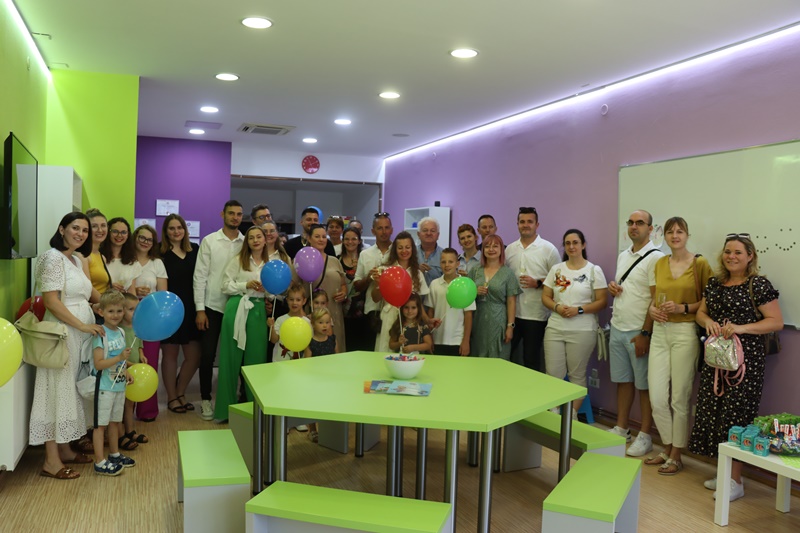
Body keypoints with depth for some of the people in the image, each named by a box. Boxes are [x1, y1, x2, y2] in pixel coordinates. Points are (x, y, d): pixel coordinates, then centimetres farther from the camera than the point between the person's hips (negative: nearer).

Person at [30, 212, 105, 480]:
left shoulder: (78, 259, 14)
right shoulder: (53, 258, -13)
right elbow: (51, 301, -19)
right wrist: (83, 326, -18)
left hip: (80, 332, 9)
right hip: (63, 332, -9)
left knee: (71, 390, 14)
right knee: (58, 390, -3)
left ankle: (65, 449, 25)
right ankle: (51, 460, 6)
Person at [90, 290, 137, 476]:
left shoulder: (120, 332, 7)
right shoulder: (101, 335, -17)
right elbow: (98, 364, -22)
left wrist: (126, 372, 9)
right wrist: (120, 358, -31)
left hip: (119, 386, 8)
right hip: (105, 387, -8)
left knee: (115, 421, 19)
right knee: (100, 424, 1)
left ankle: (114, 454, 32)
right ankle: (100, 462, 8)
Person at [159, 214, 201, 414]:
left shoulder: (194, 250, 6)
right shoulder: (160, 253, -4)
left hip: (190, 309, 4)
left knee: (194, 356, 6)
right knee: (170, 354, 9)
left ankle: (180, 393, 28)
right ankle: (172, 397, 24)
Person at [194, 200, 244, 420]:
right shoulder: (209, 241, -1)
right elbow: (199, 276, -3)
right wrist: (200, 309, -8)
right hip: (212, 307, -1)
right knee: (207, 355, 4)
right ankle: (205, 399, 18)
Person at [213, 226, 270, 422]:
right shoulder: (237, 260, 3)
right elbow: (226, 285, 0)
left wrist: (266, 289, -6)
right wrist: (246, 285, -12)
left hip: (258, 311, 3)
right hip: (237, 309, -2)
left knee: (256, 357, 5)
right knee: (232, 357, 2)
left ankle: (252, 404, 19)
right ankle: (226, 406, 12)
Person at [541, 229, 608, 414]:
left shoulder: (594, 270, -1)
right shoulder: (556, 269, 9)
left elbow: (602, 302, -4)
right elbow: (545, 297, 10)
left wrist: (579, 310, -17)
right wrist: (557, 307, -11)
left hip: (582, 331, -3)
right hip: (554, 329, 3)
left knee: (577, 375, 6)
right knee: (553, 374, 3)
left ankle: (572, 415, 19)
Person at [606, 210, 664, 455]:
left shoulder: (655, 258, -11)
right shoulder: (622, 256, 13)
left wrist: (645, 334, -17)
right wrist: (612, 288, 2)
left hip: (639, 332, -7)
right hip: (617, 328, 7)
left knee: (644, 385, 3)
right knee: (623, 380, 13)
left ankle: (645, 437, 13)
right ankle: (621, 429, 23)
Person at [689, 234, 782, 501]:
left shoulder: (759, 285, -6)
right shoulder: (714, 284, 12)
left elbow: (776, 321, -9)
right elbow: (700, 312, 17)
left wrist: (741, 328, -21)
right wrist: (707, 321, -6)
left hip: (745, 359, -6)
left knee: (736, 415, -4)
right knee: (713, 412, 8)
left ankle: (735, 480, 7)